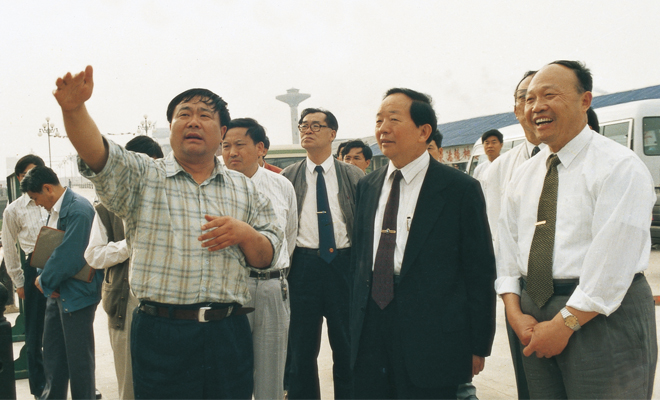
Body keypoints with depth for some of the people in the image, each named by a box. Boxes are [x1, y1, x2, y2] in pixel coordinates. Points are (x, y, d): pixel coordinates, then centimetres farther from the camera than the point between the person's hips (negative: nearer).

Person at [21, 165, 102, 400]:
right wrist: (47, 281, -1)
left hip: (76, 295, -9)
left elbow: (69, 257, -25)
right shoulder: (55, 209, 9)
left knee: (78, 356, 4)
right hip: (57, 292, 10)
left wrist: (44, 282, -11)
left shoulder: (78, 211, -22)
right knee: (52, 352, 20)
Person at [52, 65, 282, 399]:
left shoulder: (244, 190, 13)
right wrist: (74, 108, -31)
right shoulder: (142, 177, 6)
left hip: (228, 334, 3)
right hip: (161, 334, -2)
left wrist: (244, 234, -9)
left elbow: (267, 256, 12)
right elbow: (97, 154, -13)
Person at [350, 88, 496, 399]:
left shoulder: (461, 189, -7)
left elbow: (480, 272, -5)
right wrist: (355, 324, 12)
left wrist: (478, 347, -5)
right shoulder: (366, 186, 10)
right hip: (369, 337, 5)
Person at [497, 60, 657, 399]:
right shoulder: (523, 176, 11)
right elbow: (508, 244, 9)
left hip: (602, 314, -6)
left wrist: (564, 324, -17)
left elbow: (612, 260, -18)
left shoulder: (619, 166, -11)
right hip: (533, 311, 6)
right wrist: (515, 313, -4)